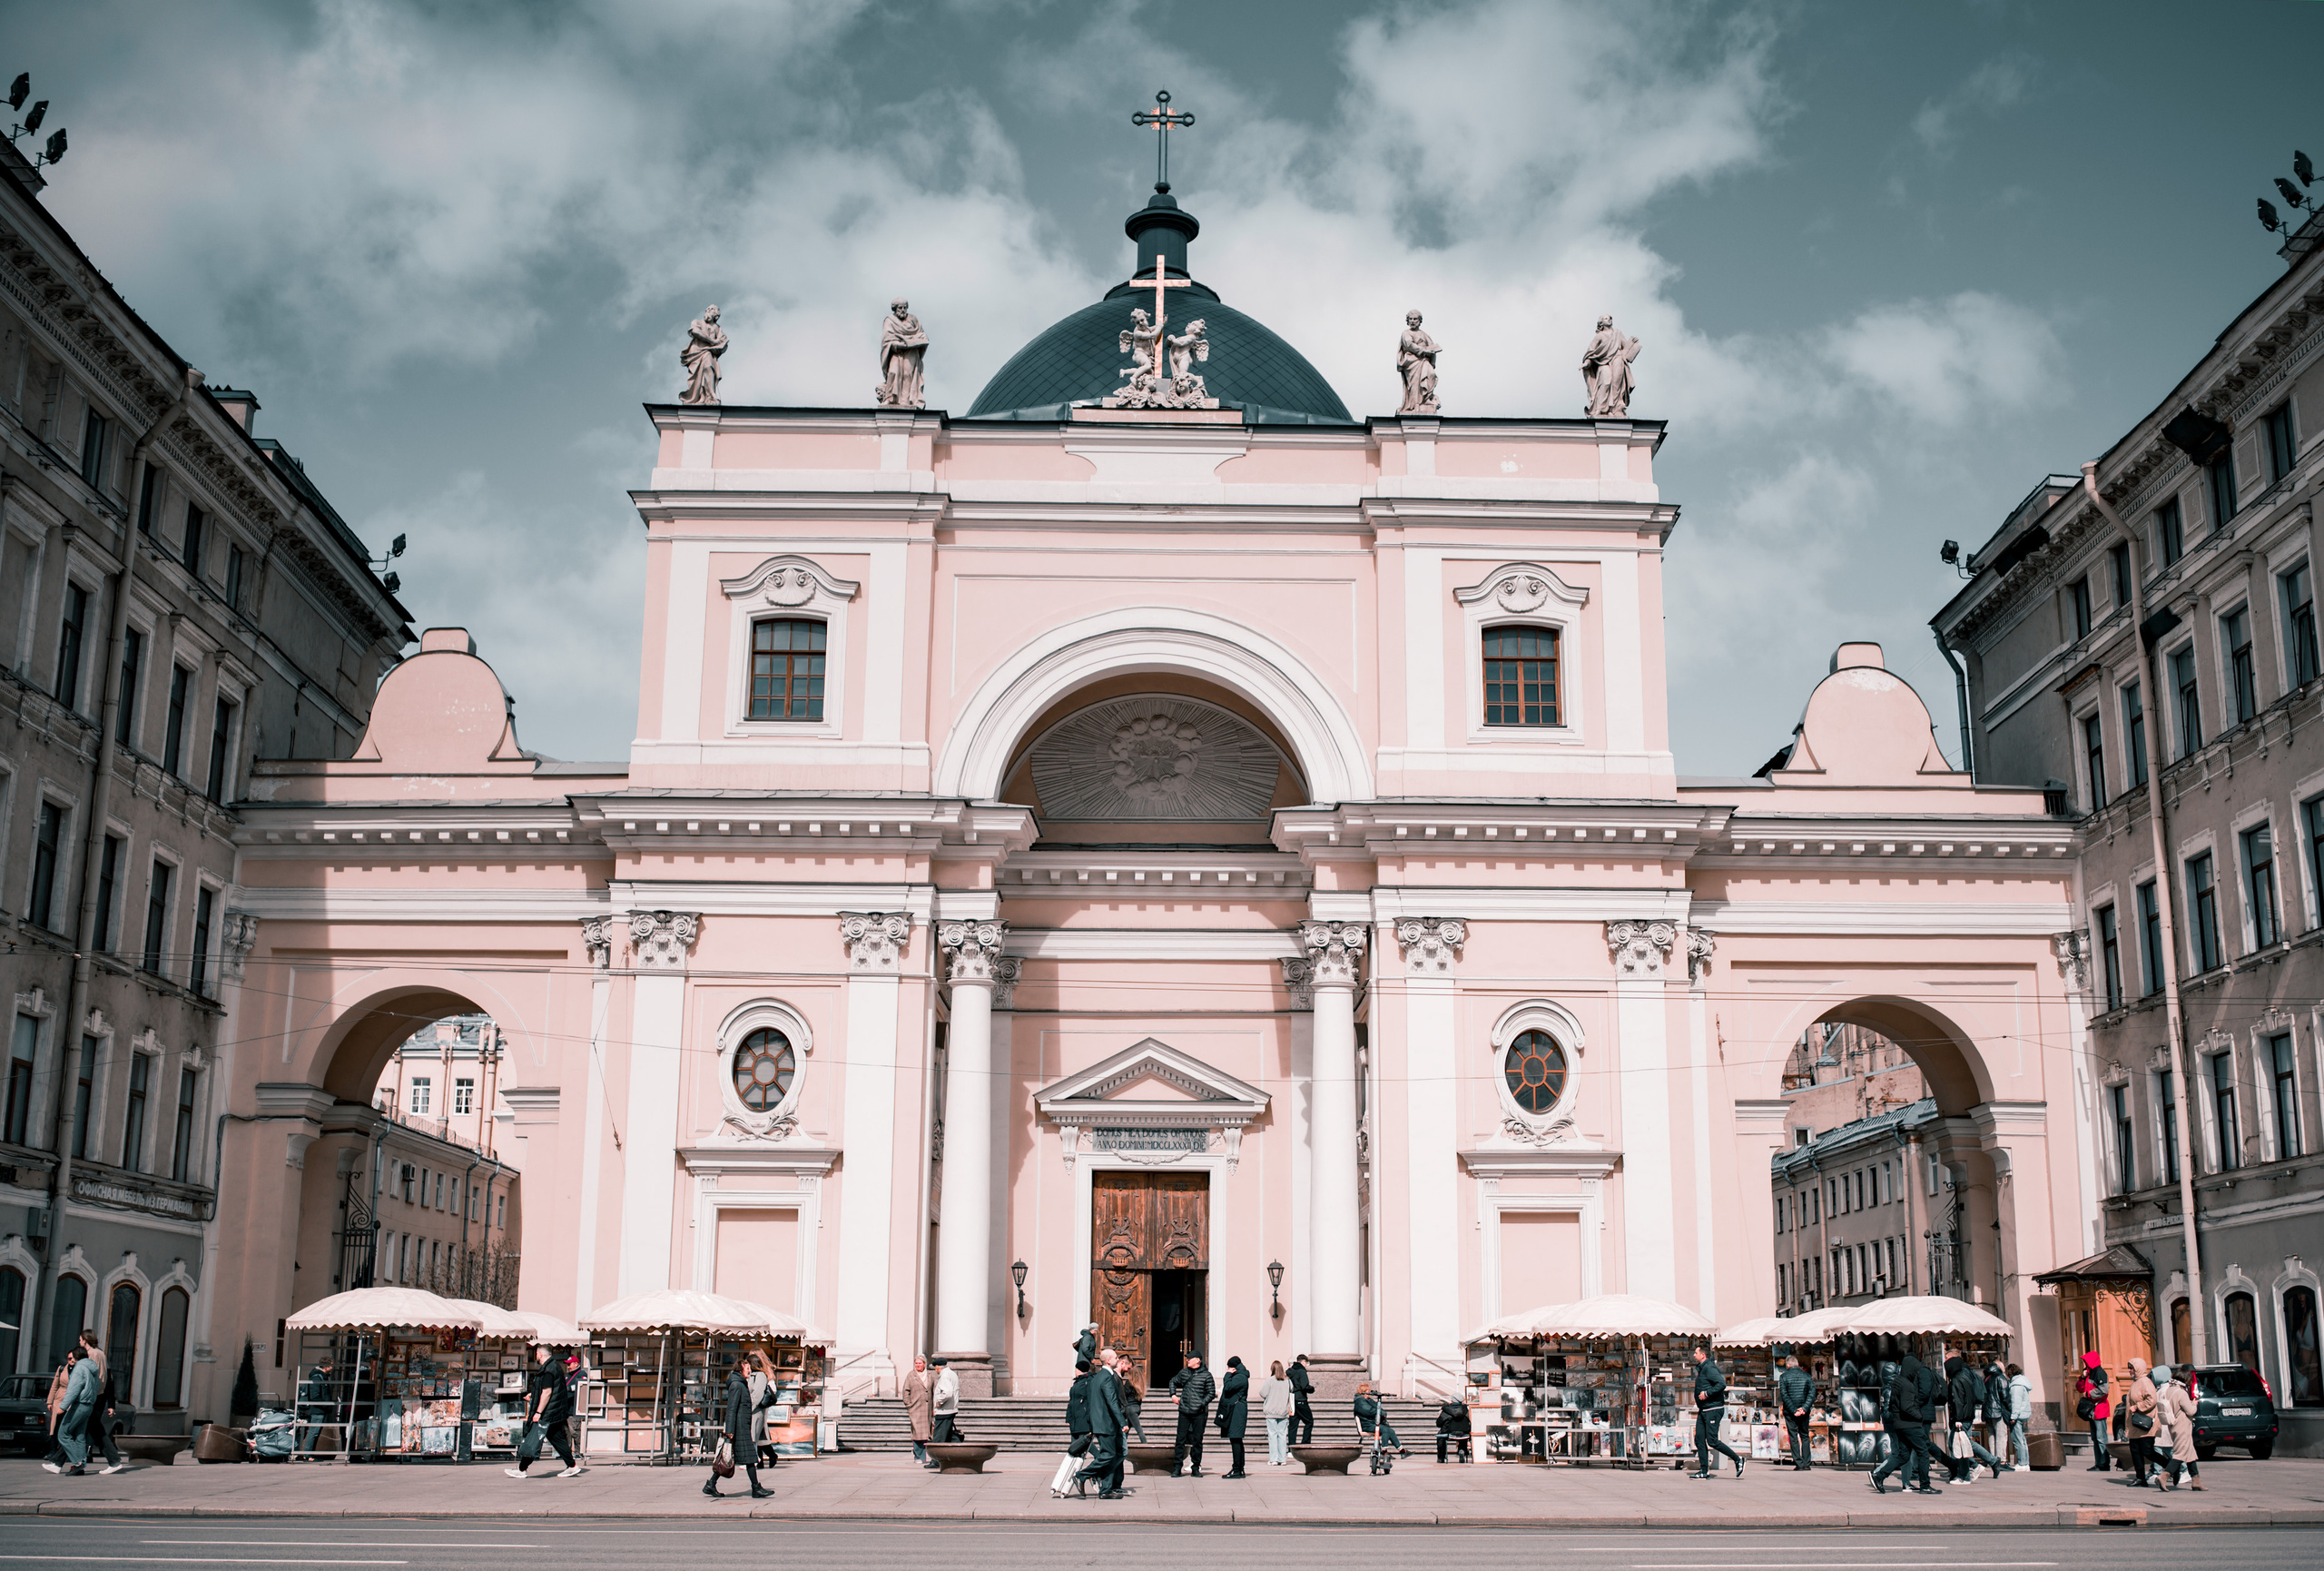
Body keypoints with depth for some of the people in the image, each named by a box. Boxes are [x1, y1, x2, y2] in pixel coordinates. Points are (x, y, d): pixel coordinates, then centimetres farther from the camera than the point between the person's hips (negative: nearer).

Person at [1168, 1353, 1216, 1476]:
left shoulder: (1206, 1375, -2)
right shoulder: (1183, 1373, 10)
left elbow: (1212, 1393, -2)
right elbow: (1173, 1381, 28)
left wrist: (1202, 1404, -13)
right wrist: (1173, 1394, 13)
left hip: (1199, 1414, -3)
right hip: (1184, 1412, 3)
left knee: (1197, 1440, 3)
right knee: (1181, 1439, 0)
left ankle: (1196, 1468, 12)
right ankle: (1177, 1468, 3)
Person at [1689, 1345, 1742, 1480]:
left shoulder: (1709, 1368, -13)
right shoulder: (1701, 1369, 17)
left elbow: (1722, 1384, -24)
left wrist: (1707, 1393, -23)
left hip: (1713, 1409, -10)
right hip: (1703, 1411, 10)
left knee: (1712, 1441, -10)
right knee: (1699, 1440, 4)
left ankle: (1737, 1460, 4)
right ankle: (1704, 1471, 6)